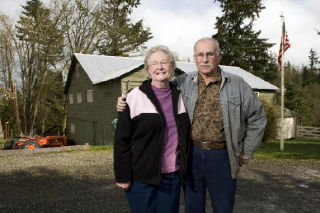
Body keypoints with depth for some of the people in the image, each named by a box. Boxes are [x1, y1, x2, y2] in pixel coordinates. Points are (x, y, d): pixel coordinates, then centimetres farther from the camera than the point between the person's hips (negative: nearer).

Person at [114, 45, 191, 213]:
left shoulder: (179, 96, 7)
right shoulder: (135, 98, -7)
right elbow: (121, 140, -8)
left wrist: (185, 170, 13)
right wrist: (122, 177, -9)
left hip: (173, 175, 4)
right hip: (143, 178, -4)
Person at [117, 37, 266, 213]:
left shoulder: (237, 84, 1)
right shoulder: (183, 83, 2)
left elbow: (257, 117, 8)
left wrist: (247, 152, 6)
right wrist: (127, 101, -5)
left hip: (222, 157, -1)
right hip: (192, 155, 1)